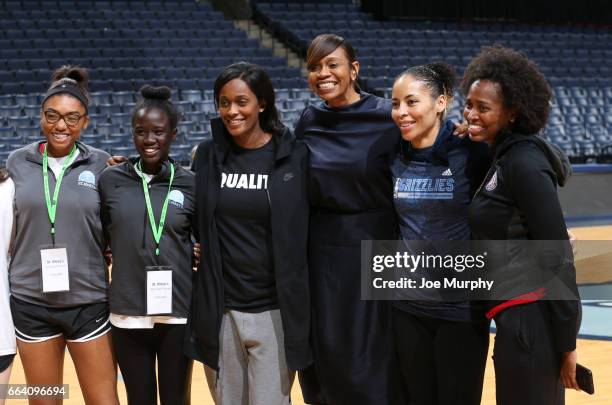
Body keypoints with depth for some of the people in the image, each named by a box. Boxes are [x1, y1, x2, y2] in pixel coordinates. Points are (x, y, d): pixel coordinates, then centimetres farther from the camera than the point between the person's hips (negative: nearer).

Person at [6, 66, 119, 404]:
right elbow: (8, 226, 12)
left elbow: (111, 231, 7)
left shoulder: (100, 164, -2)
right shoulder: (18, 162, 1)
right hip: (31, 301, 1)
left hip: (88, 300, -1)